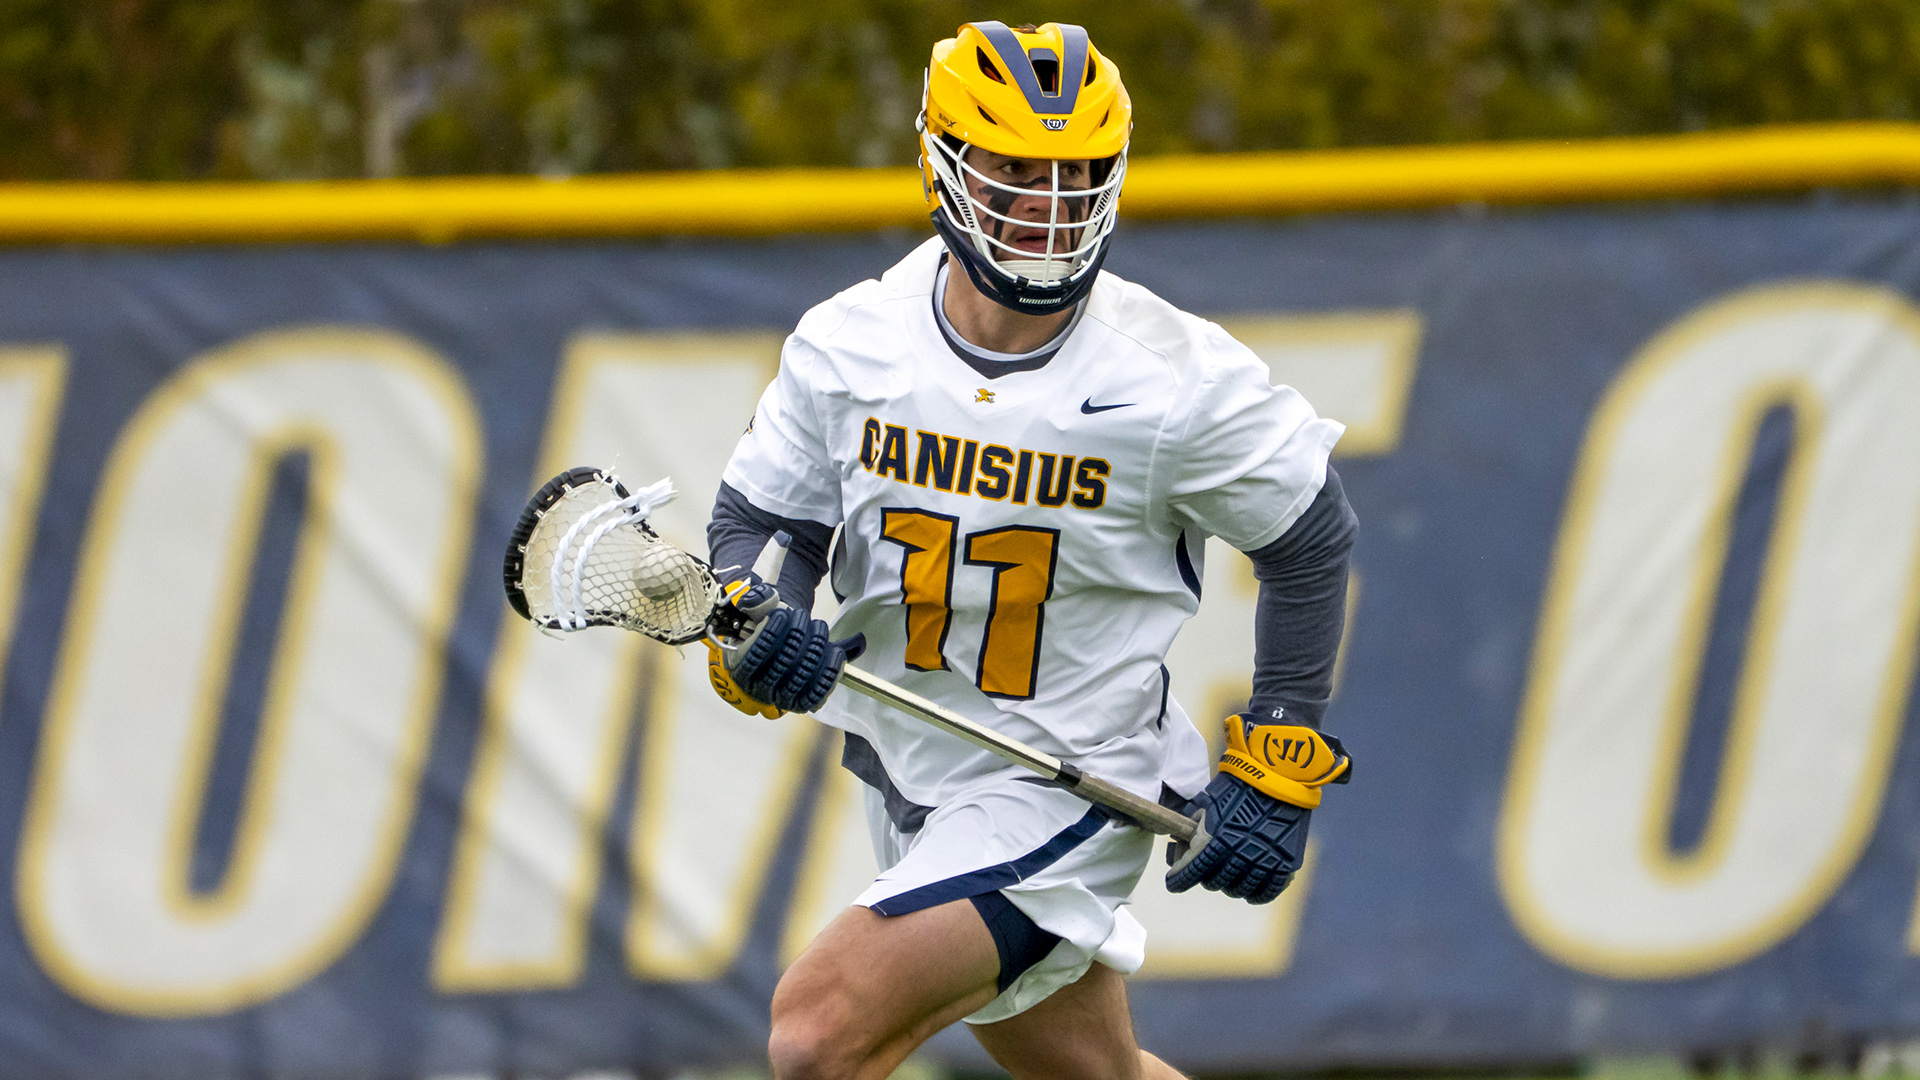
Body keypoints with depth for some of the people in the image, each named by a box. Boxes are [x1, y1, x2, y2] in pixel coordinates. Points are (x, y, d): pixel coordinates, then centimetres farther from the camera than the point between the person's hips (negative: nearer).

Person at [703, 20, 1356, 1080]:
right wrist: (759, 630, -20)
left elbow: (1311, 539, -2)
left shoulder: (1181, 378, -16)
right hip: (907, 779, 6)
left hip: (1068, 789, -6)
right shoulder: (847, 344, -6)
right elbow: (756, 518, 4)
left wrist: (1274, 779, -3)